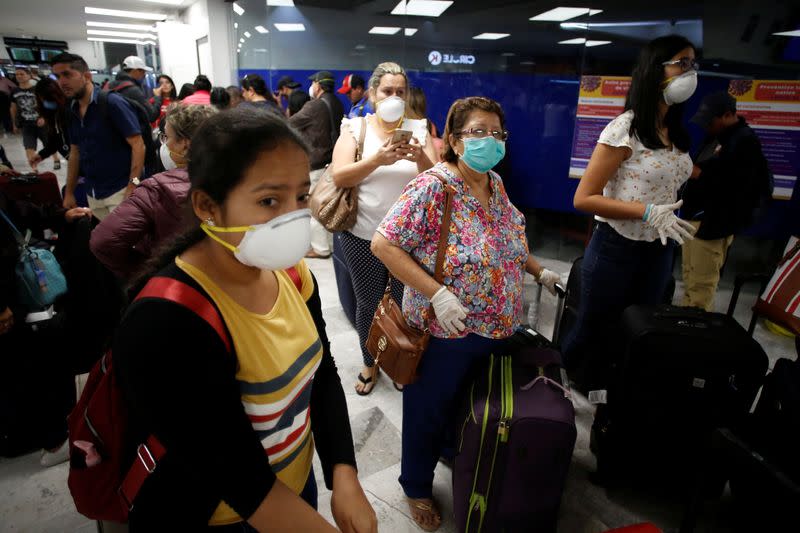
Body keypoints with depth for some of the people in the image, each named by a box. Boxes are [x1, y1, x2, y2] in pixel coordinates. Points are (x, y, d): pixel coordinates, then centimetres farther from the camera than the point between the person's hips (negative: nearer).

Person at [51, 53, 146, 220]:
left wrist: (132, 188, -24)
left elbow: (138, 145, -16)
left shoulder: (112, 103, -10)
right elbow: (75, 152, 18)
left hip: (120, 191, -7)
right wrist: (69, 193, 14)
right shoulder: (72, 111, 11)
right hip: (92, 195, 7)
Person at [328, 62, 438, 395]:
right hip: (363, 234, -1)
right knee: (368, 303, 11)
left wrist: (421, 158, -24)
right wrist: (378, 159, -28)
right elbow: (339, 176, -13)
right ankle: (369, 363, 35)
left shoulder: (418, 129, 3)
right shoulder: (355, 128, 0)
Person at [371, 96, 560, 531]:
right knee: (429, 413, 14)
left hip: (497, 329, 7)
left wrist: (538, 270, 14)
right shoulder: (431, 188, -20)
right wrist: (437, 293, -28)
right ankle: (416, 487, 40)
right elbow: (383, 244, -23)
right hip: (443, 333, -7)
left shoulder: (496, 184, 5)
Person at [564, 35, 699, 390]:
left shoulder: (677, 135, 7)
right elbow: (583, 198, -20)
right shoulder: (625, 129, -16)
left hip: (659, 252, 7)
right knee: (593, 332, 8)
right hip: (617, 250, -7)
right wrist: (647, 211, -26)